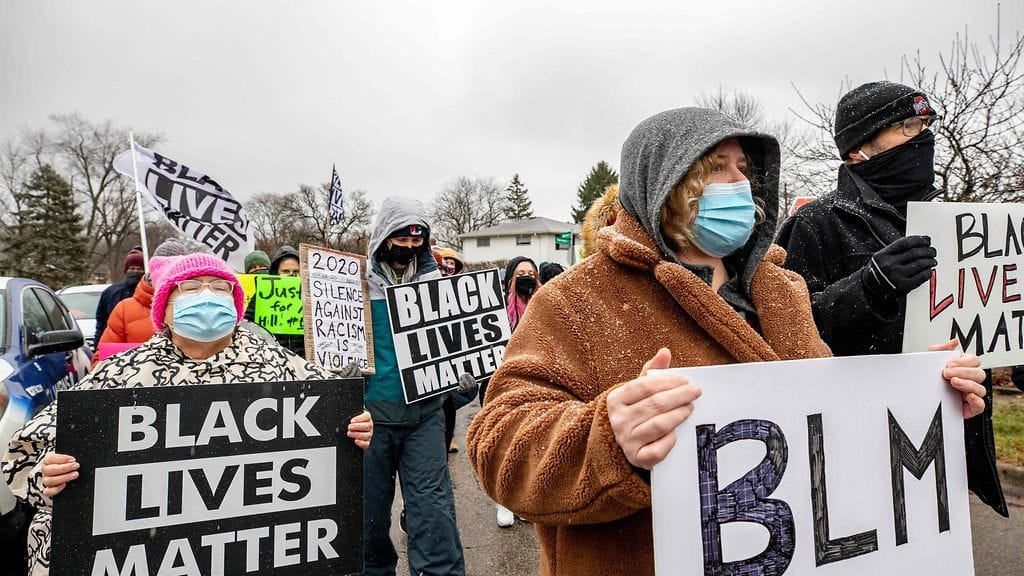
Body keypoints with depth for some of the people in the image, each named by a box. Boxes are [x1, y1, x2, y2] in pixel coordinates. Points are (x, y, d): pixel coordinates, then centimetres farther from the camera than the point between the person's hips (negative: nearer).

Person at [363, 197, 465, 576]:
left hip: (424, 411, 1)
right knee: (370, 509, 13)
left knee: (432, 506, -3)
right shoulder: (360, 282, -1)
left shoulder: (435, 281, 6)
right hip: (372, 412, 0)